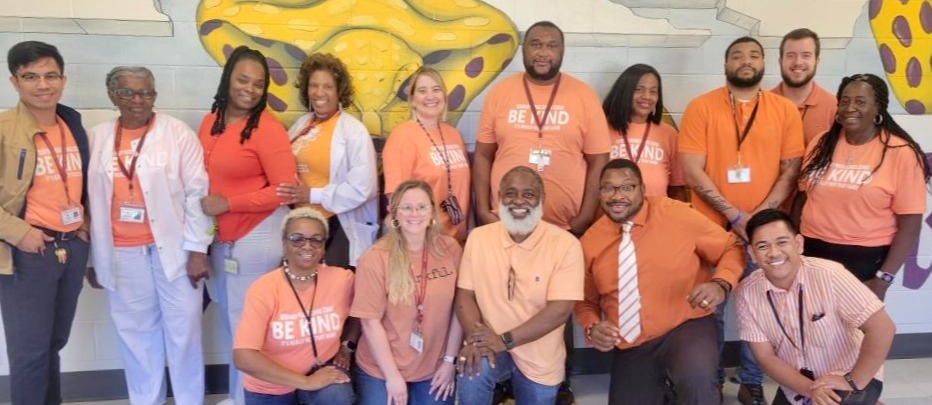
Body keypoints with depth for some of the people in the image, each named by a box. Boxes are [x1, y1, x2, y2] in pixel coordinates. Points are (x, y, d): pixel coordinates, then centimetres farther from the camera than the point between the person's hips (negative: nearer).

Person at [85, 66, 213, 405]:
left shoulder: (178, 133, -3)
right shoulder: (97, 138, 7)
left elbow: (197, 193, -6)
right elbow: (91, 200, 9)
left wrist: (197, 249, -9)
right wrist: (92, 258, 10)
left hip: (173, 248, -3)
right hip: (121, 254, 3)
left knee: (182, 332, 5)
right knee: (136, 333, 12)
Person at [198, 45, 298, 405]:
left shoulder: (267, 129, -16)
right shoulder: (210, 123, 6)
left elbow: (285, 190, -18)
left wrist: (228, 203, -18)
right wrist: (204, 207, 0)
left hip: (257, 238, -7)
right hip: (219, 238, 8)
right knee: (231, 324, 19)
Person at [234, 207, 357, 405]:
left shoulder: (342, 279, -11)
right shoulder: (263, 289, -18)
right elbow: (244, 357, -27)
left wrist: (346, 347, -3)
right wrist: (306, 382, -27)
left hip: (323, 370, 1)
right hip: (269, 387, 0)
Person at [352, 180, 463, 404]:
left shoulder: (450, 249, -5)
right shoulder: (375, 258, -14)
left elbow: (459, 308, 0)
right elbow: (371, 322, -13)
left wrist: (450, 360, -1)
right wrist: (393, 376, -12)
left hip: (434, 369, 3)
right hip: (380, 371, -2)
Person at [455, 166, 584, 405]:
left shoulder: (565, 245, -15)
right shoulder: (478, 237, -4)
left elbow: (560, 309, -19)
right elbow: (465, 294, -4)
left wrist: (505, 340, -24)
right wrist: (475, 337, -23)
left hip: (540, 359, 0)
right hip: (489, 346, 0)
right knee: (471, 373, -29)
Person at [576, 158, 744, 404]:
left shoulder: (677, 215, -6)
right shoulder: (590, 241, 2)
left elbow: (731, 248, 2)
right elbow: (586, 301, 15)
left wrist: (720, 285, -18)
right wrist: (592, 327, -7)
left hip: (687, 328, -4)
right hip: (630, 348, 4)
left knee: (697, 380, -34)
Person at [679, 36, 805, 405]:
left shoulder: (785, 110, 4)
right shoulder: (701, 107, -2)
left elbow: (791, 170, 2)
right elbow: (692, 171, -9)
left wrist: (761, 215, -11)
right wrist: (735, 215, -13)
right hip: (711, 227, -1)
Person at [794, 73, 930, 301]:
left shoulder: (900, 152, -9)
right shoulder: (821, 145, 5)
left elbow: (910, 223, -9)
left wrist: (883, 279, -13)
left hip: (865, 261, -4)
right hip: (812, 253, 4)